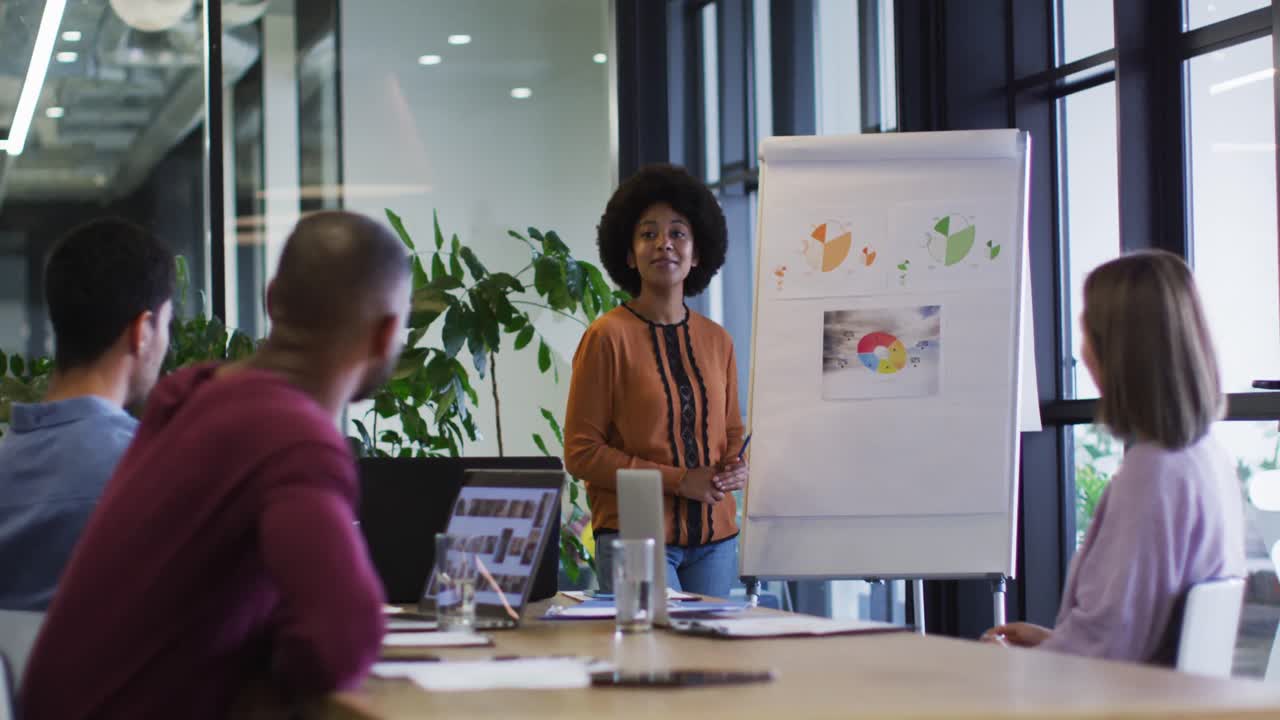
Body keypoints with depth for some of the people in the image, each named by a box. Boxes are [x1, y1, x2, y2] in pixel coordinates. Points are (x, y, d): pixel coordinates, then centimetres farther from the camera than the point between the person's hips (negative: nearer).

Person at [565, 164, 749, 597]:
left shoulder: (716, 340, 9)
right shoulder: (608, 336, -7)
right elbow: (581, 452, -8)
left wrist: (736, 468, -4)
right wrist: (678, 480, -14)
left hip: (714, 540, 5)